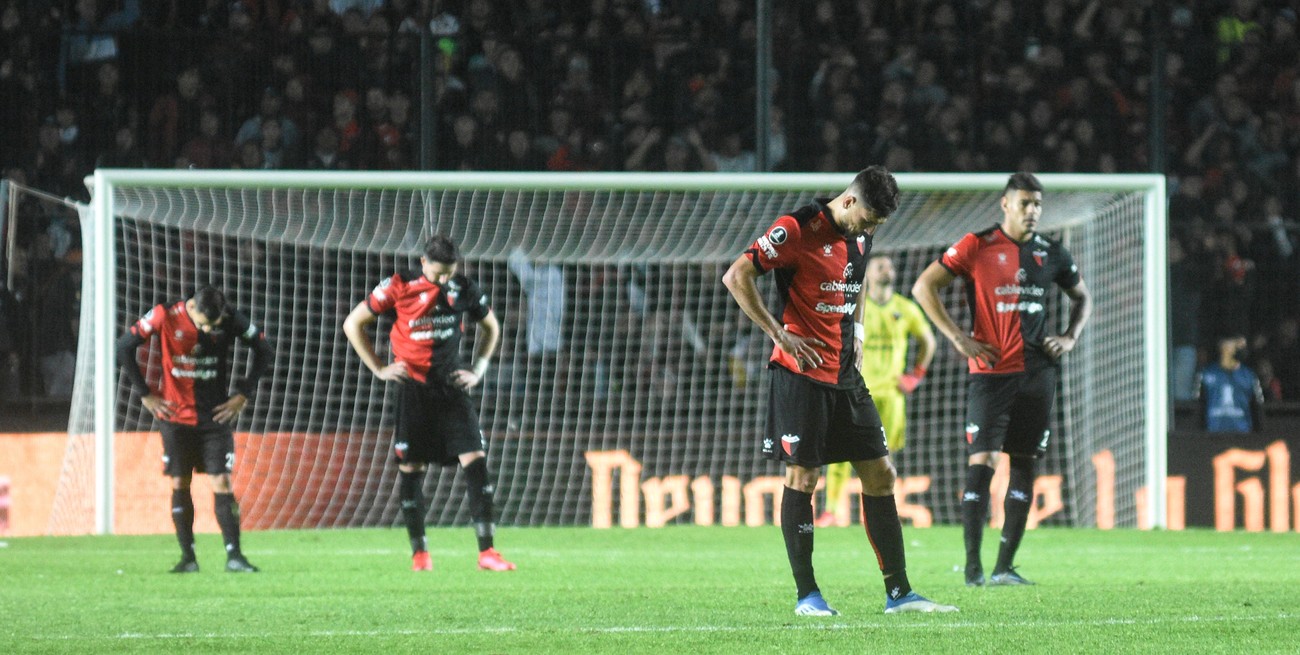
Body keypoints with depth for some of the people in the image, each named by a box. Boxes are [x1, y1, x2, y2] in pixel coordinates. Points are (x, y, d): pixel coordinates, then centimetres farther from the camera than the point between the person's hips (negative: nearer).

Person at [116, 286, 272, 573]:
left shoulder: (232, 320, -9)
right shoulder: (165, 317, -13)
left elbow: (264, 350, 5)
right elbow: (124, 348, -5)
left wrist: (243, 394, 1)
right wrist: (145, 394, -4)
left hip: (215, 416, 0)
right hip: (176, 416, 0)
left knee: (222, 483, -6)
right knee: (180, 484, 2)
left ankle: (234, 555, -5)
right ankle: (187, 557, 8)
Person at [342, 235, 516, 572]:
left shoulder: (464, 290, 2)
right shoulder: (399, 287, -6)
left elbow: (491, 327, 21)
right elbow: (353, 324, 2)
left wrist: (478, 369, 9)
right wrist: (379, 369, -1)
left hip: (451, 386, 2)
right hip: (413, 389, -2)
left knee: (476, 460, -10)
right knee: (411, 468, 0)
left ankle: (486, 551, -11)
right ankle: (419, 551, 13)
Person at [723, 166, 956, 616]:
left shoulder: (861, 237, 10)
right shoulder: (797, 230, -13)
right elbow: (736, 277, -16)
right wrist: (779, 334, -18)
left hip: (846, 376, 7)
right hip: (801, 373, -7)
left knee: (880, 474, 4)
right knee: (802, 478, -4)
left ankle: (898, 592, 7)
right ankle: (807, 595, 4)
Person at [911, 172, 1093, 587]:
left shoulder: (1051, 253, 11)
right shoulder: (977, 247, -3)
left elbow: (1082, 298, 27)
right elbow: (923, 287, -3)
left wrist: (1070, 338, 9)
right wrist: (958, 338, -8)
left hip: (1037, 372, 5)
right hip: (991, 371, -5)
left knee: (1024, 465, 5)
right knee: (982, 461, -12)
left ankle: (1005, 567, 9)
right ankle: (972, 565, -9)